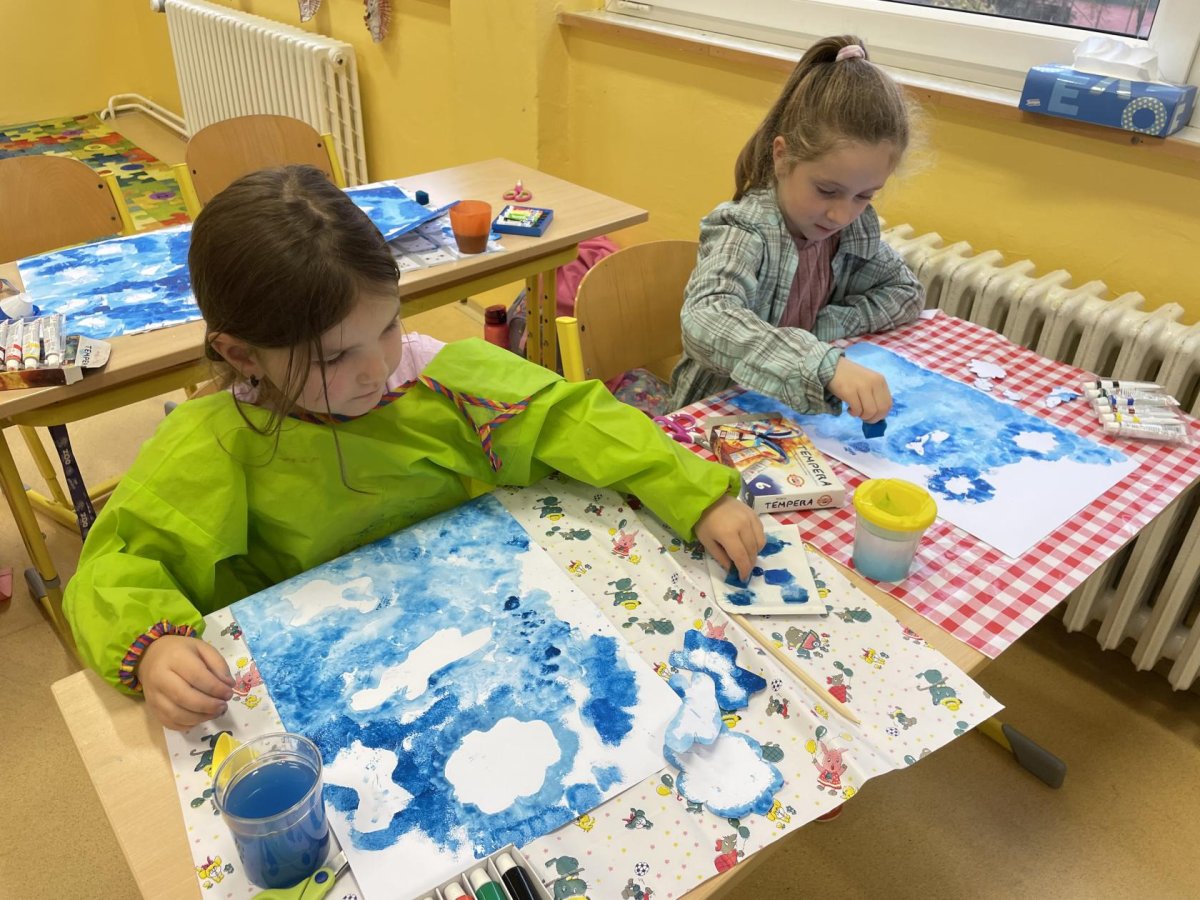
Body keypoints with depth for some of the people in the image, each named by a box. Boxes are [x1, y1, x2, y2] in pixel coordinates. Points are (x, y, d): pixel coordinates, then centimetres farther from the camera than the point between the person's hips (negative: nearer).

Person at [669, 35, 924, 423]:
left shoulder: (857, 228, -3)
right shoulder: (746, 232, -22)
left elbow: (907, 293, 8)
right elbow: (705, 322, -39)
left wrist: (824, 327, -9)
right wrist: (826, 364, -49)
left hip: (800, 409, 5)